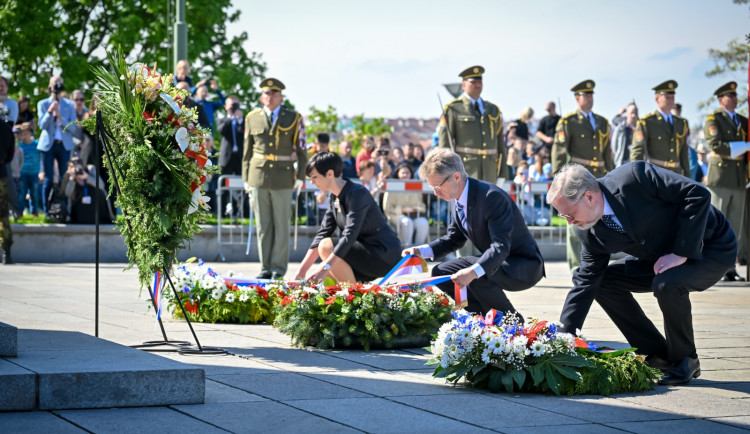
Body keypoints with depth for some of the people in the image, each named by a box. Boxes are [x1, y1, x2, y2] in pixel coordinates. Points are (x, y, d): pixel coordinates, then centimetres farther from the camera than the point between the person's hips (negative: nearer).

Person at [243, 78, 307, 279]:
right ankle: (266, 267, 10)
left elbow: (301, 150, 4)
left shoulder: (293, 118, 4)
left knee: (281, 225, 1)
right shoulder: (252, 118, 9)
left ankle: (278, 267, 7)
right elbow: (247, 150, 11)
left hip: (283, 178, -2)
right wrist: (246, 178, 7)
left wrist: (300, 177, -3)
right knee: (263, 225, 5)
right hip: (258, 177, 2)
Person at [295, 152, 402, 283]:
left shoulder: (357, 193, -20)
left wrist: (325, 268, -36)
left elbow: (350, 235, -29)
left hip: (384, 255, -9)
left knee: (327, 246, -27)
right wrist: (302, 269, -5)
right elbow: (322, 234, 5)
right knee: (311, 275, -1)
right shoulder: (334, 198, 8)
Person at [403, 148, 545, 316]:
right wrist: (421, 251, -2)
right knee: (440, 272, 4)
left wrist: (474, 272, -50)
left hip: (523, 266, -9)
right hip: (492, 260, 9)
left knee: (476, 277, -34)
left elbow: (501, 246, -35)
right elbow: (454, 238, 14)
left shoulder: (493, 196, -28)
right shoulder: (459, 202, 0)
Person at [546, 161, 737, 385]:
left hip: (713, 247, -7)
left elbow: (698, 194, -28)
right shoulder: (590, 232, -9)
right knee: (604, 281, -4)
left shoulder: (634, 177, -30)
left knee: (666, 283, -34)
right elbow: (585, 282, -4)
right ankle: (659, 357, 6)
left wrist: (681, 253, -28)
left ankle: (685, 360, -8)